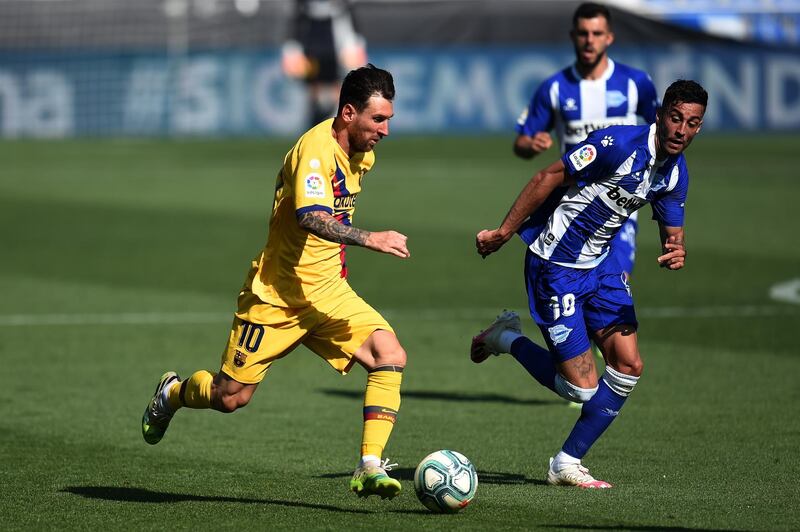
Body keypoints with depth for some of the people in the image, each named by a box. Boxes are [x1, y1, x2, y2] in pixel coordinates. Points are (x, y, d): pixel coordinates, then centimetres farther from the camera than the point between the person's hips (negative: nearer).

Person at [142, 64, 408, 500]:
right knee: (230, 396, 2)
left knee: (389, 355, -17)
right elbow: (311, 217, -39)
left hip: (328, 293, 7)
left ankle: (369, 468, -18)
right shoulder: (316, 149, -22)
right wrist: (370, 239, -46)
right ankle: (173, 393, 36)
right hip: (278, 295, -7)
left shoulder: (362, 154, 5)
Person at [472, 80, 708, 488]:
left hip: (599, 263, 8)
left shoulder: (676, 173, 1)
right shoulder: (620, 144, -24)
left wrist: (676, 252, -18)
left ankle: (567, 464, 11)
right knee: (582, 386, -7)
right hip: (556, 266, -8)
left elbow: (673, 234, 9)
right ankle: (506, 339, 19)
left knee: (629, 366, -3)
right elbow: (549, 177, -19)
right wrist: (503, 233, -16)